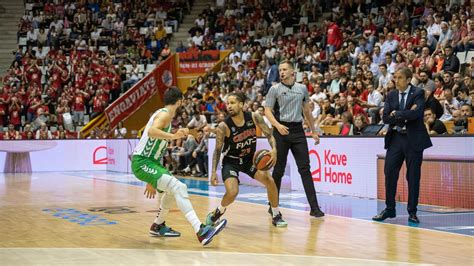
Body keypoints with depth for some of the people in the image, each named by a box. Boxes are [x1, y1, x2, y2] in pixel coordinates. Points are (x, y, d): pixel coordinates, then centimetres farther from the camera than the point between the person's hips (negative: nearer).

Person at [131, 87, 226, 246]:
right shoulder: (165, 114, -10)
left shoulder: (164, 114, 19)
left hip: (150, 161, 11)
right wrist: (173, 136, -43)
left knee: (171, 190, 27)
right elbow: (151, 131, -33)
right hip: (142, 162, -11)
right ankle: (201, 231, -34)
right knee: (179, 187, -23)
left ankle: (158, 226, 40)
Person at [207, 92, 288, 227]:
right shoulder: (223, 127, -23)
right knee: (232, 192, -22)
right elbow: (218, 150, -12)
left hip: (250, 158, 3)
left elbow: (269, 134, -8)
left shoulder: (254, 117, -16)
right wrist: (214, 172, -19)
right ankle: (217, 213, 11)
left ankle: (276, 216, 8)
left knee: (269, 181, -12)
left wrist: (274, 149, -27)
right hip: (231, 161, -3)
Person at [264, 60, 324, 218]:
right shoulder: (275, 89, 1)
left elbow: (307, 110, 20)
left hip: (298, 130, 2)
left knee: (305, 169, -3)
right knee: (279, 170, 4)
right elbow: (267, 111, -4)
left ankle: (314, 207, -5)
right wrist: (278, 125, -22)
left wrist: (313, 131, 18)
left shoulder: (302, 88, 11)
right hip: (281, 130, -2)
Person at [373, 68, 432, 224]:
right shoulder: (391, 95, 9)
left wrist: (396, 114, -12)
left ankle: (412, 212, 12)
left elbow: (416, 113, -21)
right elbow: (385, 117, -3)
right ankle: (389, 209, 13)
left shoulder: (418, 93, -4)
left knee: (413, 176, 2)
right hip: (395, 138, 4)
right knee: (389, 173, 1)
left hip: (413, 139, -4)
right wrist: (405, 115, -14)